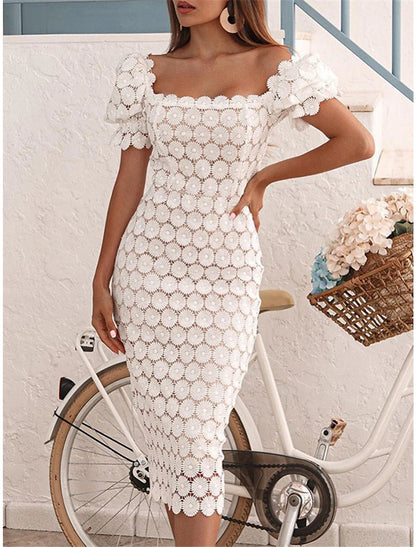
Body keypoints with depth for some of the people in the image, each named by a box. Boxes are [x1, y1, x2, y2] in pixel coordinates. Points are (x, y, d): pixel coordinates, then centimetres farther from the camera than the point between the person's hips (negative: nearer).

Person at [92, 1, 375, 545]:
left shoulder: (272, 66, -2)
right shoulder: (148, 73, 7)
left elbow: (359, 142, 0)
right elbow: (130, 180, 8)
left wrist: (263, 177, 3)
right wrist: (101, 280, 6)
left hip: (224, 269, -3)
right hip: (148, 264, 3)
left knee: (198, 439, -4)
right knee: (164, 432, 7)